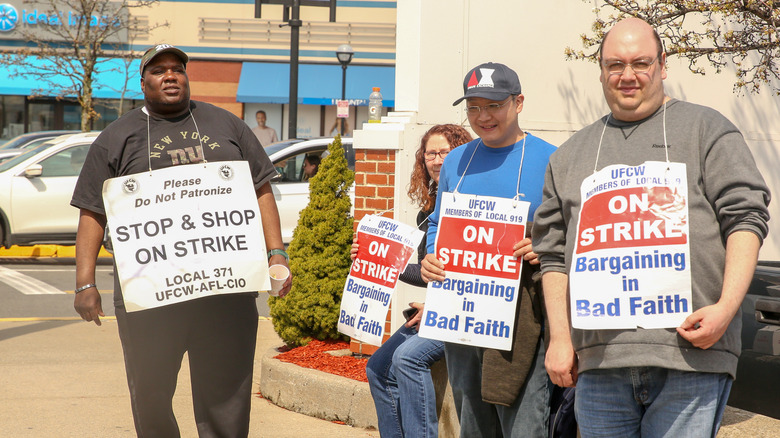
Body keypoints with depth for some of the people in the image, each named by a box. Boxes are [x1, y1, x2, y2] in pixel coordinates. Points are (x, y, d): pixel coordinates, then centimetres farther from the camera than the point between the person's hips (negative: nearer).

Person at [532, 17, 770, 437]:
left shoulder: (707, 130, 9)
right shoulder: (571, 154, 19)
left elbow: (745, 217, 1)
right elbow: (553, 250, 16)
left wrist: (726, 307, -12)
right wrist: (559, 337, 6)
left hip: (690, 356, -3)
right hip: (598, 359, 3)